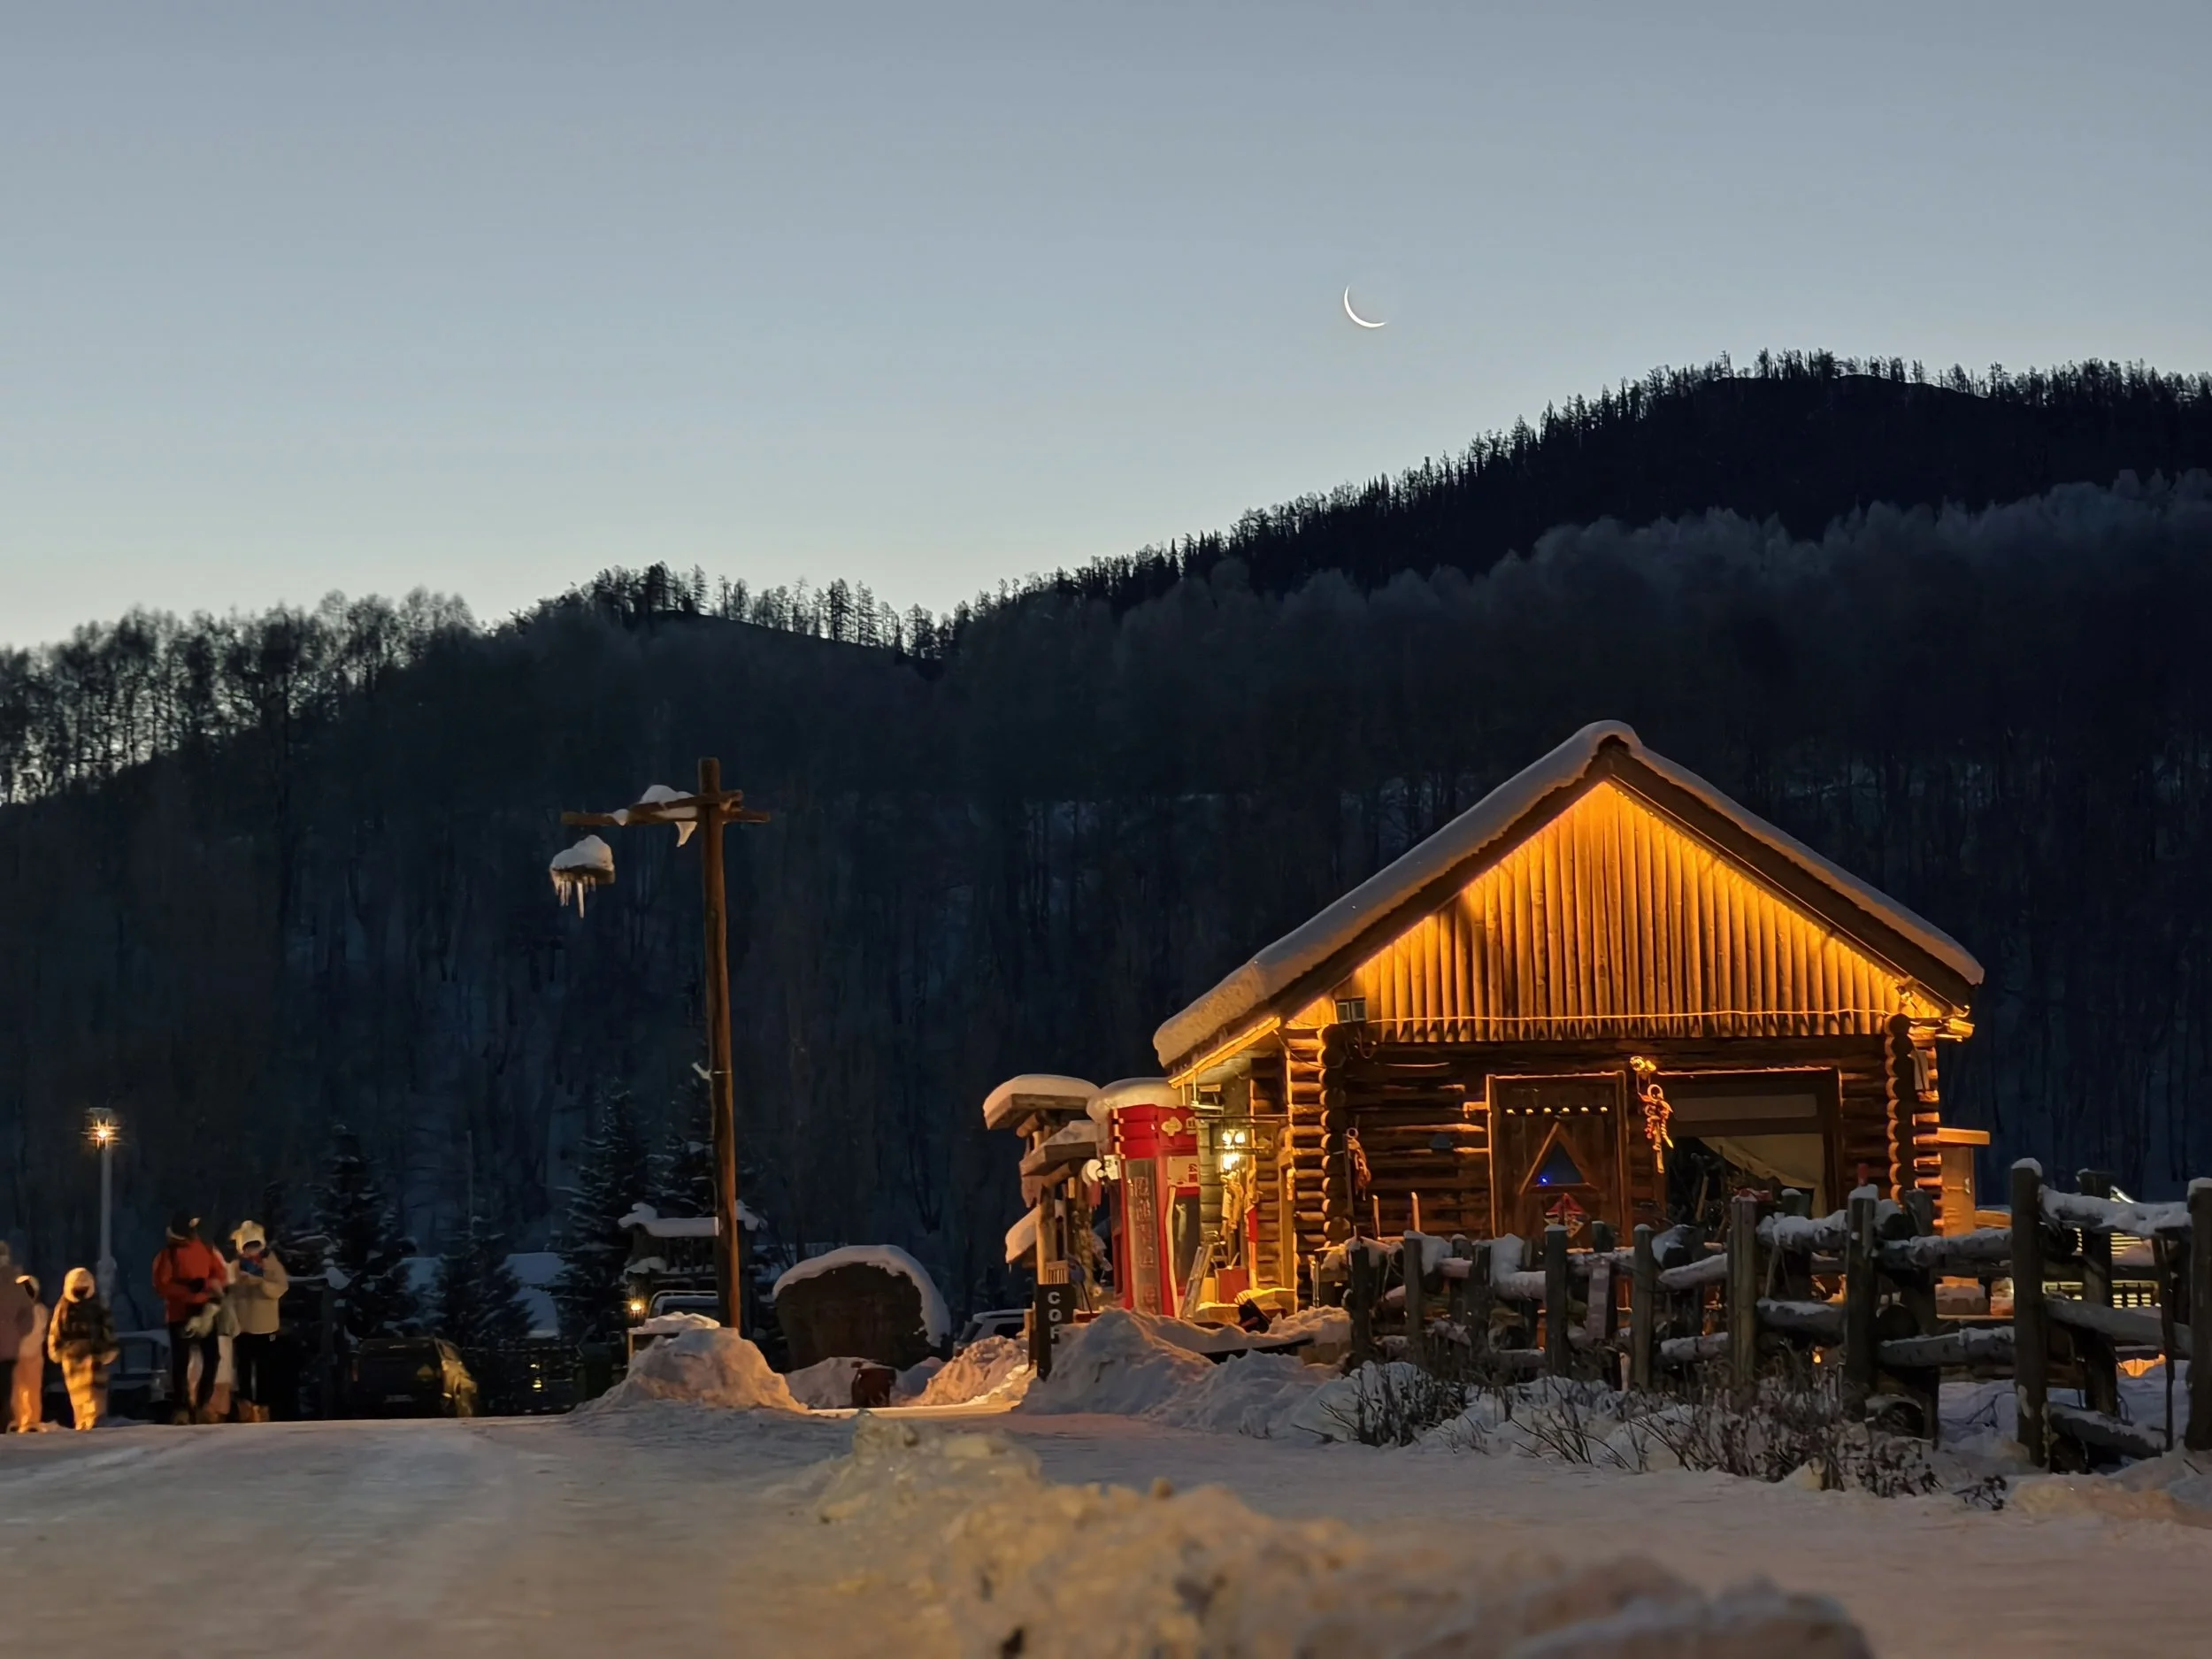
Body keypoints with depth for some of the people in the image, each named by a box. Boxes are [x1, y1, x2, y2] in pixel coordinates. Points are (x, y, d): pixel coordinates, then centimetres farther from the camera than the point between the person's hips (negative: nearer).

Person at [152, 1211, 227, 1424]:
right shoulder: (168, 1254, -6)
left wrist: (207, 1284, -16)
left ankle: (203, 1403, 12)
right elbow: (161, 1286, -14)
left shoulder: (206, 1250, 8)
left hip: (205, 1312, 4)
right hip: (179, 1314, -4)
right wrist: (189, 1291, -22)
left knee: (212, 1356, 0)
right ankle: (181, 1408, 1)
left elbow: (220, 1275, 6)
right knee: (181, 1360, -3)